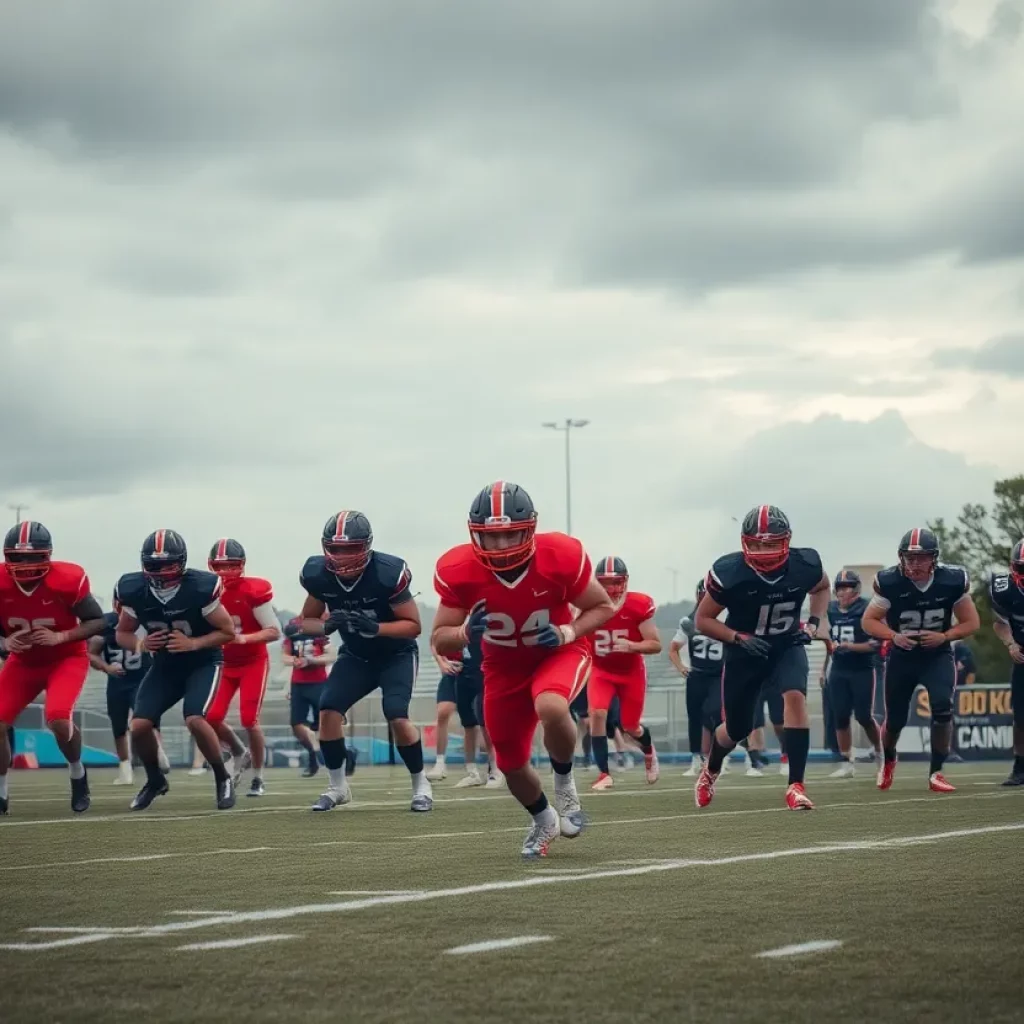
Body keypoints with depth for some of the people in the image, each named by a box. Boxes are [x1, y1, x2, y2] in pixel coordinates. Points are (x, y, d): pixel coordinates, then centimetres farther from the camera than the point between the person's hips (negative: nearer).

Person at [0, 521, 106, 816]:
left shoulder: (67, 580, -26)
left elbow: (97, 622, -16)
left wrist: (61, 637, -30)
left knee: (58, 718, -27)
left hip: (66, 659, -4)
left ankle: (78, 773, 4)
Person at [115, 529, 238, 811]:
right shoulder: (134, 591, -14)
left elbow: (228, 631, -14)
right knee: (139, 726, -10)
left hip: (203, 663, -4)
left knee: (195, 720, -27)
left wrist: (193, 643, -28)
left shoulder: (199, 588, -25)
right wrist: (141, 644, -20)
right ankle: (155, 780, 18)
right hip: (165, 665, 4)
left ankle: (223, 779, -4)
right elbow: (122, 633, 3)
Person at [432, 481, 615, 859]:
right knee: (512, 764, 10)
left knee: (551, 709, -37)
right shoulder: (458, 571, -23)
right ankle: (544, 821, 44)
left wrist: (568, 633, -27)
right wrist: (467, 633, -34)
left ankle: (564, 782, -6)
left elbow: (603, 607, -9)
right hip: (504, 667, 3)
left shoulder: (561, 557, -27)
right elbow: (440, 641, -11)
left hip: (558, 654, -3)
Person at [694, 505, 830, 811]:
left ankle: (796, 785, -25)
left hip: (787, 647, 1)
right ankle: (711, 770, 46)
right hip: (745, 651, -1)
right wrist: (739, 638, -26)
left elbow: (822, 587, 8)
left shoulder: (804, 565, -19)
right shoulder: (729, 573, -26)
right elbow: (703, 620, -12)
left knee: (795, 697, -28)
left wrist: (813, 624, -7)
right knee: (737, 729, 11)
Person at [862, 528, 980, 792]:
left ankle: (936, 772, -9)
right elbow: (869, 621, -8)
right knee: (895, 720, 8)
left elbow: (971, 623, -5)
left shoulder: (952, 581, -16)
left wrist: (944, 636, -22)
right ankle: (888, 760, 43)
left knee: (942, 707, -24)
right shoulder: (890, 582, -19)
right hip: (902, 657, 0)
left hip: (938, 655, 0)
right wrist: (894, 636, -26)